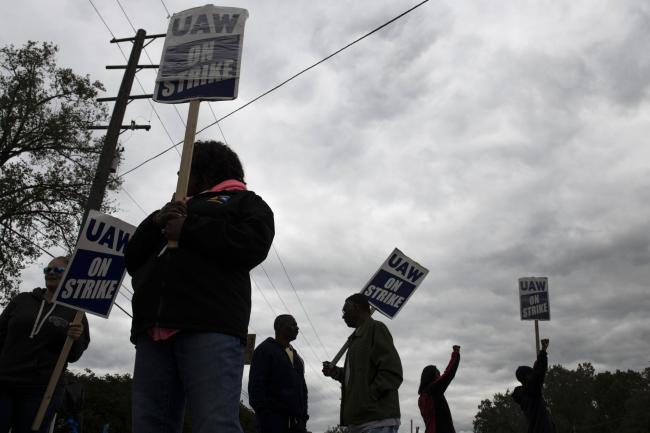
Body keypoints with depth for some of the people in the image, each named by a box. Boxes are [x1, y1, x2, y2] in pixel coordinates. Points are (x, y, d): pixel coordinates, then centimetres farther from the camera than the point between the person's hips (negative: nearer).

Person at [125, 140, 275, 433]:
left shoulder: (244, 201, 21)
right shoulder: (177, 209, 36)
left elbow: (254, 244, -2)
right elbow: (133, 259, 27)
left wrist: (188, 229, -1)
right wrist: (155, 222, 8)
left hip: (210, 325, -6)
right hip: (154, 328, 6)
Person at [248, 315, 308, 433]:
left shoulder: (297, 357, 25)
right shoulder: (265, 350, 4)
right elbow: (256, 385, -6)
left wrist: (303, 416, 11)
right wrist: (263, 413, -17)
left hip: (295, 418, 6)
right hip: (273, 416, -6)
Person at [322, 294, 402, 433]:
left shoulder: (375, 328, -3)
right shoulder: (358, 337, 24)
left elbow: (392, 373, -12)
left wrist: (367, 397, -16)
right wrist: (335, 371, 14)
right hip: (357, 421, 9)